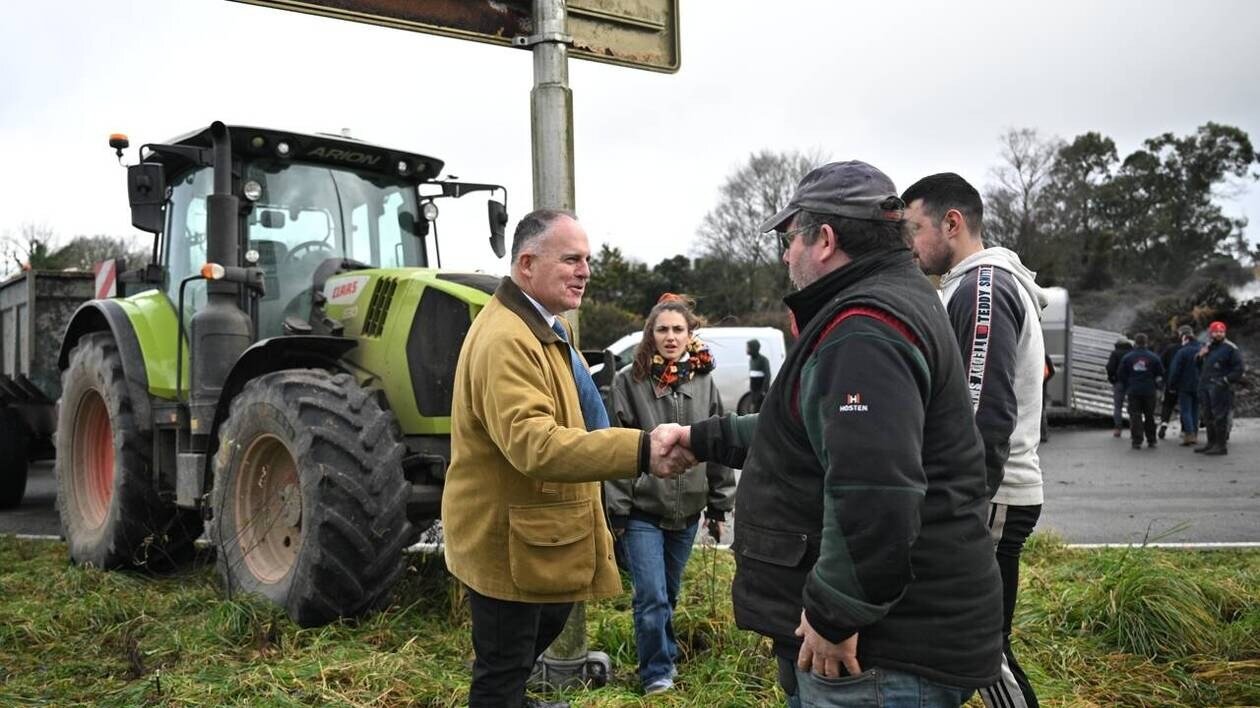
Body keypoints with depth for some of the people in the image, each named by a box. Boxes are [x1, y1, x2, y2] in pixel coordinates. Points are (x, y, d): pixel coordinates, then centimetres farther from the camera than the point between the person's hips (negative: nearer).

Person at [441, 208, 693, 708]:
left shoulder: (540, 327, 11)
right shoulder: (506, 339, -26)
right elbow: (532, 443, -39)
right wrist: (640, 450, -45)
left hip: (538, 530, 11)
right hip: (508, 538, -11)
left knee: (546, 626, 29)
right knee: (503, 665, 5)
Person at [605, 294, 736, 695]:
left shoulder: (704, 382, 4)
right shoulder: (629, 382, -7)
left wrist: (719, 505, 8)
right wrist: (617, 510, -10)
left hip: (687, 510, 4)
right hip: (642, 511, -4)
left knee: (669, 594, 17)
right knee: (652, 597, -3)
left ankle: (664, 655, 37)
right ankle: (657, 672, 14)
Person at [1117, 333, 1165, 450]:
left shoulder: (1127, 357, -3)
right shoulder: (1153, 357, -3)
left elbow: (1121, 375, 0)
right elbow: (1160, 373, 1)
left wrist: (1127, 386, 14)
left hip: (1133, 391, -1)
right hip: (1149, 391, 1)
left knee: (1135, 416, 1)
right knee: (1149, 416, 13)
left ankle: (1137, 441, -6)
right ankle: (1151, 441, 18)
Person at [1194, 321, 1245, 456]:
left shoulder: (1230, 348, -5)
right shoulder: (1205, 347, 17)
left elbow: (1238, 369, -8)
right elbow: (1199, 366, 25)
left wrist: (1226, 380, -17)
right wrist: (1200, 356, 5)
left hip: (1220, 387, -7)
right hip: (1204, 386, 7)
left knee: (1220, 416, -6)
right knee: (1207, 416, 13)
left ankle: (1221, 445, -2)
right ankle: (1211, 442, 24)